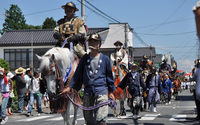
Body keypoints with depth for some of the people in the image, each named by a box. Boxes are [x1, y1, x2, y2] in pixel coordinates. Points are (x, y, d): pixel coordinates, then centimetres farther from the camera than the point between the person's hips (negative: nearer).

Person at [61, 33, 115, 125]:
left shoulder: (105, 59, 4)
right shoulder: (85, 58, 10)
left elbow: (109, 75, 11)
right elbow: (77, 74, 13)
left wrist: (111, 91, 11)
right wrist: (69, 87, 6)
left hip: (101, 91, -3)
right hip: (87, 92, 3)